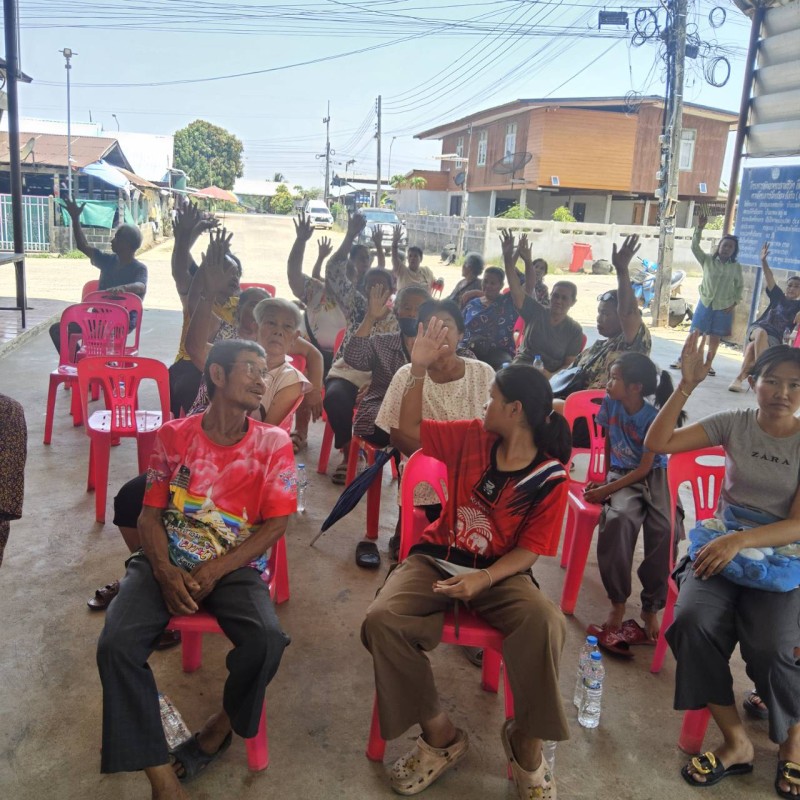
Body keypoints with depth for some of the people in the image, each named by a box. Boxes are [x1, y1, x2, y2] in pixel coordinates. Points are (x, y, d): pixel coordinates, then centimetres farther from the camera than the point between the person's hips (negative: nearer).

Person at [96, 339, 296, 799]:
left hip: (236, 567, -1)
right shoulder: (174, 436, 1)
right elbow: (150, 514, 3)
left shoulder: (274, 444, -2)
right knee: (116, 644, -25)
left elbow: (275, 525, -6)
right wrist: (166, 573, -15)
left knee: (267, 640, -28)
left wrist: (211, 573, -15)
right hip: (167, 562, 1)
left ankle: (224, 724, 6)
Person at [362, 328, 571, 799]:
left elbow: (529, 550, -9)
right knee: (382, 620, -26)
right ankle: (440, 735, -7)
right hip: (438, 558, 3)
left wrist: (483, 580, -26)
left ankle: (526, 741, -10)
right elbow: (411, 428, 8)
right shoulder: (473, 438, -1)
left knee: (546, 623, -35)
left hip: (500, 572, -2)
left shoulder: (550, 478, -10)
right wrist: (419, 370, -5)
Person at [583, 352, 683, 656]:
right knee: (618, 519, -32)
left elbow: (644, 468, -13)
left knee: (663, 529, -31)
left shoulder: (653, 417, -15)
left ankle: (651, 608, -13)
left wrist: (606, 490, -17)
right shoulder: (609, 403, -4)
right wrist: (605, 478, 8)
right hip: (621, 474, 2)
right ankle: (618, 603, -22)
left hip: (653, 476, -2)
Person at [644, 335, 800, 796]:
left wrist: (739, 541, -30)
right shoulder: (734, 424, 0)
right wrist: (687, 387, -18)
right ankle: (737, 742, -7)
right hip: (721, 547, 2)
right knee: (693, 623, -27)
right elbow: (657, 444, -9)